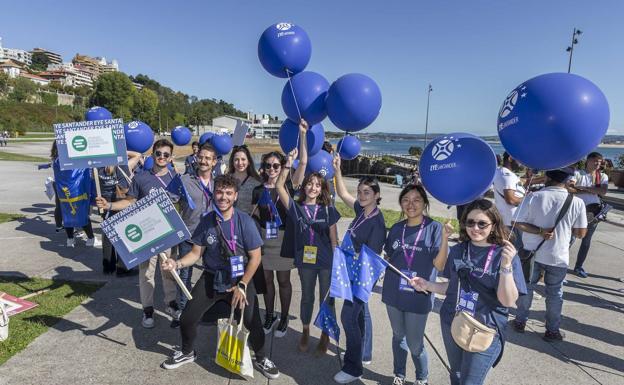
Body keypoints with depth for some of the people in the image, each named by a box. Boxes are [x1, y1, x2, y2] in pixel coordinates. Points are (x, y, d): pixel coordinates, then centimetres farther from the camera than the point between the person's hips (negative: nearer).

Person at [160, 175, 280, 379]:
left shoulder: (244, 221, -16)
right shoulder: (206, 221, -6)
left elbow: (255, 257, -12)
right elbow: (196, 252, 2)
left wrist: (242, 286, -14)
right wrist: (177, 264, -17)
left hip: (240, 278, -3)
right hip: (211, 277, 3)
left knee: (252, 321, -11)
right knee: (187, 318, 4)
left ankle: (261, 359, 21)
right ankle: (187, 352, 37)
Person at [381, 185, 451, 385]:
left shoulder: (434, 228, -10)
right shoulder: (396, 229, 2)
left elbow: (439, 265, -17)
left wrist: (445, 238, -29)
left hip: (418, 297, -4)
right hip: (394, 293, 4)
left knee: (415, 344, 8)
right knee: (398, 337, 20)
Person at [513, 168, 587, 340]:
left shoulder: (534, 197, -14)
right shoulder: (577, 202, -13)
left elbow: (519, 223, -14)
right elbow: (581, 233, -4)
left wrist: (540, 231, -14)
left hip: (532, 253, 0)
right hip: (558, 256, 0)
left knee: (526, 287, 18)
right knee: (554, 293, 16)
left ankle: (520, 321, 31)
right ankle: (553, 330, 28)